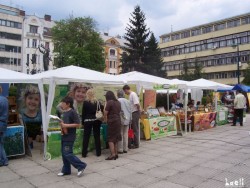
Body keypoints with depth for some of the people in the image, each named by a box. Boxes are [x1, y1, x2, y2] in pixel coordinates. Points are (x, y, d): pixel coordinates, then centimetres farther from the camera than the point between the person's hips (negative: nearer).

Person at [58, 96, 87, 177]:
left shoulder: (73, 112, -15)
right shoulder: (64, 112, 10)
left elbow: (78, 124, -19)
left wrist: (66, 125, -21)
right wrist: (61, 124, 4)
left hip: (70, 137, -9)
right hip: (64, 136, 9)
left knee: (67, 153, -8)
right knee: (64, 154, 12)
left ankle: (81, 166, 4)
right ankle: (66, 170, 24)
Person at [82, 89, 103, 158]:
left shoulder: (85, 102, -6)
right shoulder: (98, 102, 1)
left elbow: (83, 113, -4)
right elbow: (102, 110, -2)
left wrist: (83, 121, 3)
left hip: (87, 121, -2)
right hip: (96, 121, 2)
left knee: (86, 137, 5)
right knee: (97, 136, 9)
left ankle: (84, 153, 8)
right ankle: (98, 152, 14)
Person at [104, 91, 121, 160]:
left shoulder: (109, 102, -9)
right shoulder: (118, 102, 12)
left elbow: (105, 113, -9)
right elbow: (119, 112, 10)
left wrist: (106, 120, 8)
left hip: (112, 121, -7)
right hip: (118, 121, 7)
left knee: (111, 138, -2)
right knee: (116, 138, 13)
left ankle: (113, 155, -6)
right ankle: (116, 153, 18)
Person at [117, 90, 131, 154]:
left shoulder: (118, 101, -10)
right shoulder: (127, 101, 9)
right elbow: (130, 111, 11)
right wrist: (130, 119, 17)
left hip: (121, 120, -5)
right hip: (127, 120, 5)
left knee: (120, 134, 1)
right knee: (125, 134, 10)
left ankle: (120, 149, 4)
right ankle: (125, 149, 16)